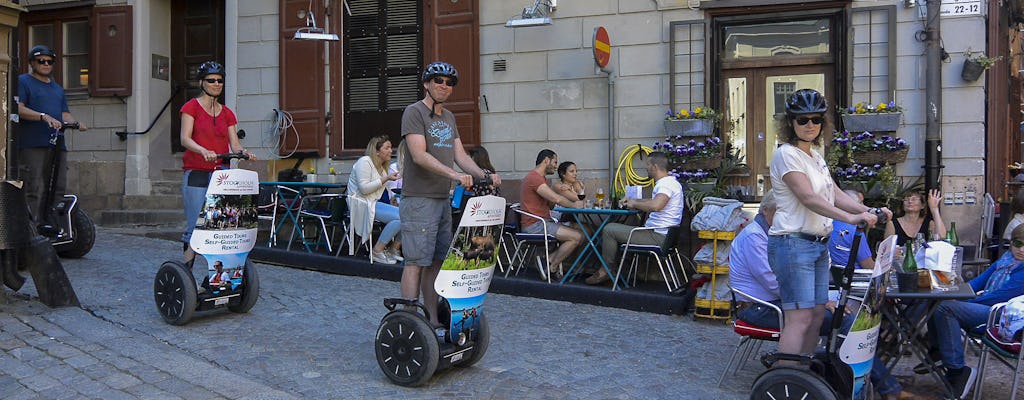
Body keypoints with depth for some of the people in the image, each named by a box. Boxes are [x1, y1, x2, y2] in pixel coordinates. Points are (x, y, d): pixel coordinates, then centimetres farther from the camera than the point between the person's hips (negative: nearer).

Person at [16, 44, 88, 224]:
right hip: (32, 146, -6)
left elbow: (65, 114, 22)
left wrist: (76, 123, 0)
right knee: (35, 190, -10)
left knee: (59, 189, 1)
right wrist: (44, 116, -22)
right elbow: (19, 109, -7)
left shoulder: (57, 88, 27)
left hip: (57, 145, 6)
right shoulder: (22, 81, 6)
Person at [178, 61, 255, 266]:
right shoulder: (191, 107, 2)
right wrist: (204, 151, -30)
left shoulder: (227, 113, 16)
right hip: (196, 174, -4)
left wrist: (244, 152, -16)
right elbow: (185, 139, -11)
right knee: (196, 226, -8)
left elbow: (234, 143, 7)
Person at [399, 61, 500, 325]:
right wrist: (455, 175, -29)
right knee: (416, 262, -9)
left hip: (443, 200, 8)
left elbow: (460, 155, 13)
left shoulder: (449, 117, 19)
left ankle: (432, 322, 19)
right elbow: (419, 155, -18)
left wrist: (484, 175, -4)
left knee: (435, 263, 11)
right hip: (418, 200, -8)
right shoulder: (414, 112, -6)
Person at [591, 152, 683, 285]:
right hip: (660, 233, 11)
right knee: (614, 227, 22)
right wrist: (633, 200, 21)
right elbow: (655, 201, 34)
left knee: (609, 229, -8)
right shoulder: (668, 182, 16)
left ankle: (605, 271, 3)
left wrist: (635, 204, -18)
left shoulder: (666, 184, -18)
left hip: (658, 236, -11)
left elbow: (655, 205, -37)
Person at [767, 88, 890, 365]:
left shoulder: (815, 155, 16)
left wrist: (868, 211, -3)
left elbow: (836, 195, 13)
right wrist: (851, 218, -32)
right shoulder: (787, 154, -11)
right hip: (793, 243, -9)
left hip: (819, 244, 9)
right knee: (799, 318, -11)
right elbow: (809, 198, -22)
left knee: (817, 316, 10)